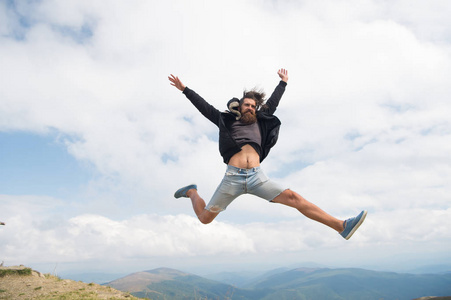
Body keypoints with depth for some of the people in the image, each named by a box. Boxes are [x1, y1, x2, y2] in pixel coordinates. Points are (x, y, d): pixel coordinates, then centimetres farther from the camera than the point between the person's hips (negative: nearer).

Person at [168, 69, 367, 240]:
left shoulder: (259, 122, 22)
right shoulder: (228, 121, 15)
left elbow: (272, 103, 35)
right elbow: (204, 107, 17)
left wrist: (283, 83, 46)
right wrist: (184, 89, 18)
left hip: (257, 177, 2)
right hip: (233, 177, -2)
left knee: (293, 198, -12)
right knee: (205, 218, 5)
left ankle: (341, 226, -16)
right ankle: (191, 192, 37)